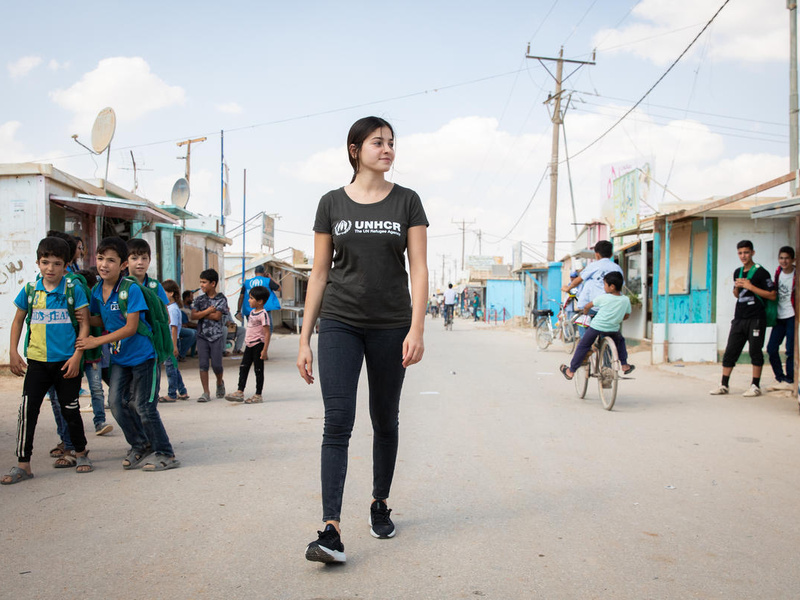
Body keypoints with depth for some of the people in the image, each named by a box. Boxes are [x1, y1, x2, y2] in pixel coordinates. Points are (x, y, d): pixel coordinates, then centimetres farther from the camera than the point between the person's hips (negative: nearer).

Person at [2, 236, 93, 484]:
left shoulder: (74, 290, -4)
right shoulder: (30, 290, 3)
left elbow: (84, 324, -3)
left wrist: (77, 356, -10)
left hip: (67, 361, -2)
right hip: (37, 361, 2)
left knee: (70, 409, 7)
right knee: (27, 409, -3)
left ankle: (80, 453, 27)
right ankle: (23, 464, 6)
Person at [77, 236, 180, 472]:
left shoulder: (131, 290, -19)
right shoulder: (97, 291, 2)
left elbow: (130, 328, -21)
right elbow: (99, 321, 15)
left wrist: (97, 341, -17)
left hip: (143, 355, -7)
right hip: (119, 357, 7)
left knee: (144, 407, -3)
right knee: (116, 402, 4)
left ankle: (166, 455, 11)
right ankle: (140, 445, 26)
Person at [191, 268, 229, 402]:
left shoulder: (221, 299, -1)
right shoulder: (200, 299, 9)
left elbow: (217, 316, -12)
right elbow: (193, 315, -2)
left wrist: (201, 314, -6)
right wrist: (208, 311, -11)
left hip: (217, 336, -3)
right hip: (202, 336, 3)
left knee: (216, 364, -3)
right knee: (203, 364, -3)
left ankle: (220, 383, 28)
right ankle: (206, 392, 2)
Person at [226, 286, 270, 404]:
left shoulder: (263, 314, -15)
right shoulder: (252, 312, 12)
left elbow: (267, 333, -18)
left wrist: (264, 349, -20)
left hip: (258, 345, -8)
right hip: (249, 345, 8)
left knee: (258, 369, 1)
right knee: (243, 367, 5)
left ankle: (258, 395, 8)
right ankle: (240, 392, 8)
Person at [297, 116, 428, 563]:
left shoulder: (407, 202, 4)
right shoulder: (332, 203, 5)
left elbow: (419, 270, -2)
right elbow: (320, 274, 6)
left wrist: (417, 330, -14)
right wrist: (305, 339, 2)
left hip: (391, 325, 1)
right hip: (339, 324, 0)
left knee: (385, 421, 11)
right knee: (338, 422, -10)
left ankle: (380, 504, 31)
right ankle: (332, 529, -10)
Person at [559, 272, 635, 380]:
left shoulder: (603, 297, -9)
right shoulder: (626, 300, 0)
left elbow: (587, 306, 2)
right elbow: (627, 315, 14)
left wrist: (585, 313, 24)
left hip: (596, 327, -3)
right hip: (613, 329, 3)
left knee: (582, 346, 13)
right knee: (620, 341, 35)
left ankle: (571, 371, 17)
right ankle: (624, 365, 32)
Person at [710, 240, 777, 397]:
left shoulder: (761, 272, -6)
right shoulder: (738, 272, 14)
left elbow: (772, 295, -10)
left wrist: (750, 286, -14)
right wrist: (737, 287, 2)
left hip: (756, 319, -6)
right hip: (739, 319, 6)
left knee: (755, 351, 0)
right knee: (730, 351, 3)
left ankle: (755, 386, 9)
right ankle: (724, 385, 8)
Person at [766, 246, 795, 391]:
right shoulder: (779, 272, 8)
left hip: (792, 316, -6)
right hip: (779, 316, 6)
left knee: (791, 350, -4)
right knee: (771, 348, 3)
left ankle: (790, 381, 8)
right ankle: (780, 379, 16)